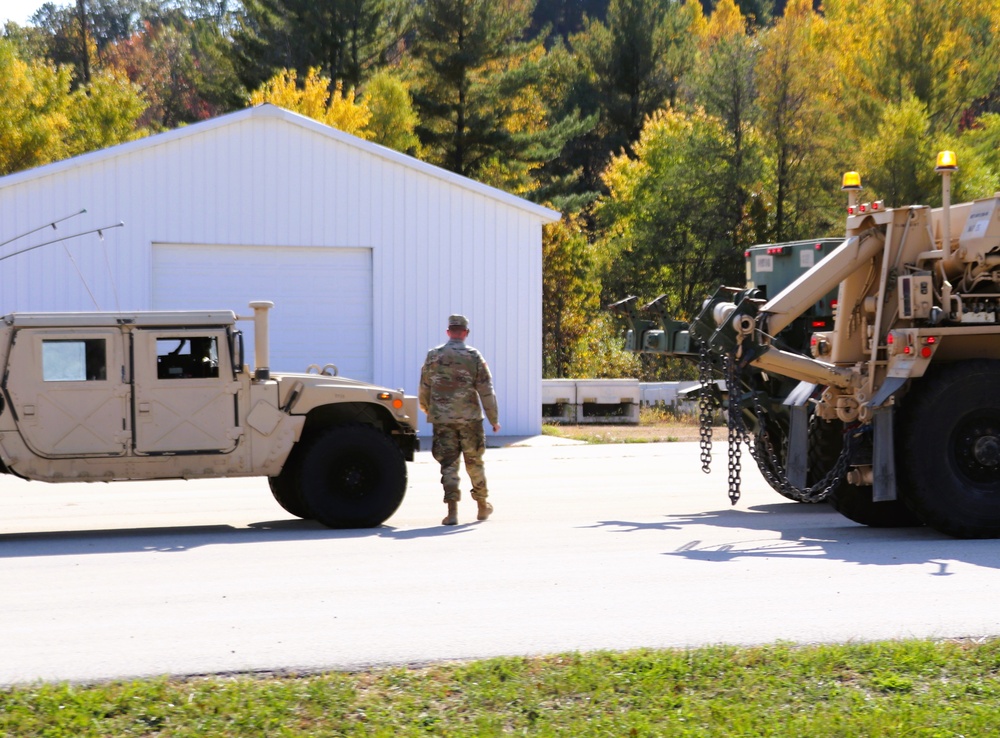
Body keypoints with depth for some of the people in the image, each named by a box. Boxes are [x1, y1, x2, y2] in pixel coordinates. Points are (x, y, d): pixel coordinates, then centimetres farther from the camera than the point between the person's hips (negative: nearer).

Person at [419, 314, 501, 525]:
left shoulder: (433, 356, 2)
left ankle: (452, 511, -13)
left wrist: (427, 410, 25)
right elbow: (486, 391, -4)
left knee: (448, 464, 0)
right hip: (469, 418, 0)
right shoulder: (474, 357, -3)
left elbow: (424, 389, 8)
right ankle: (482, 506, 26)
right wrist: (494, 419, 2)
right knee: (474, 462, 14)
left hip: (442, 419, 1)